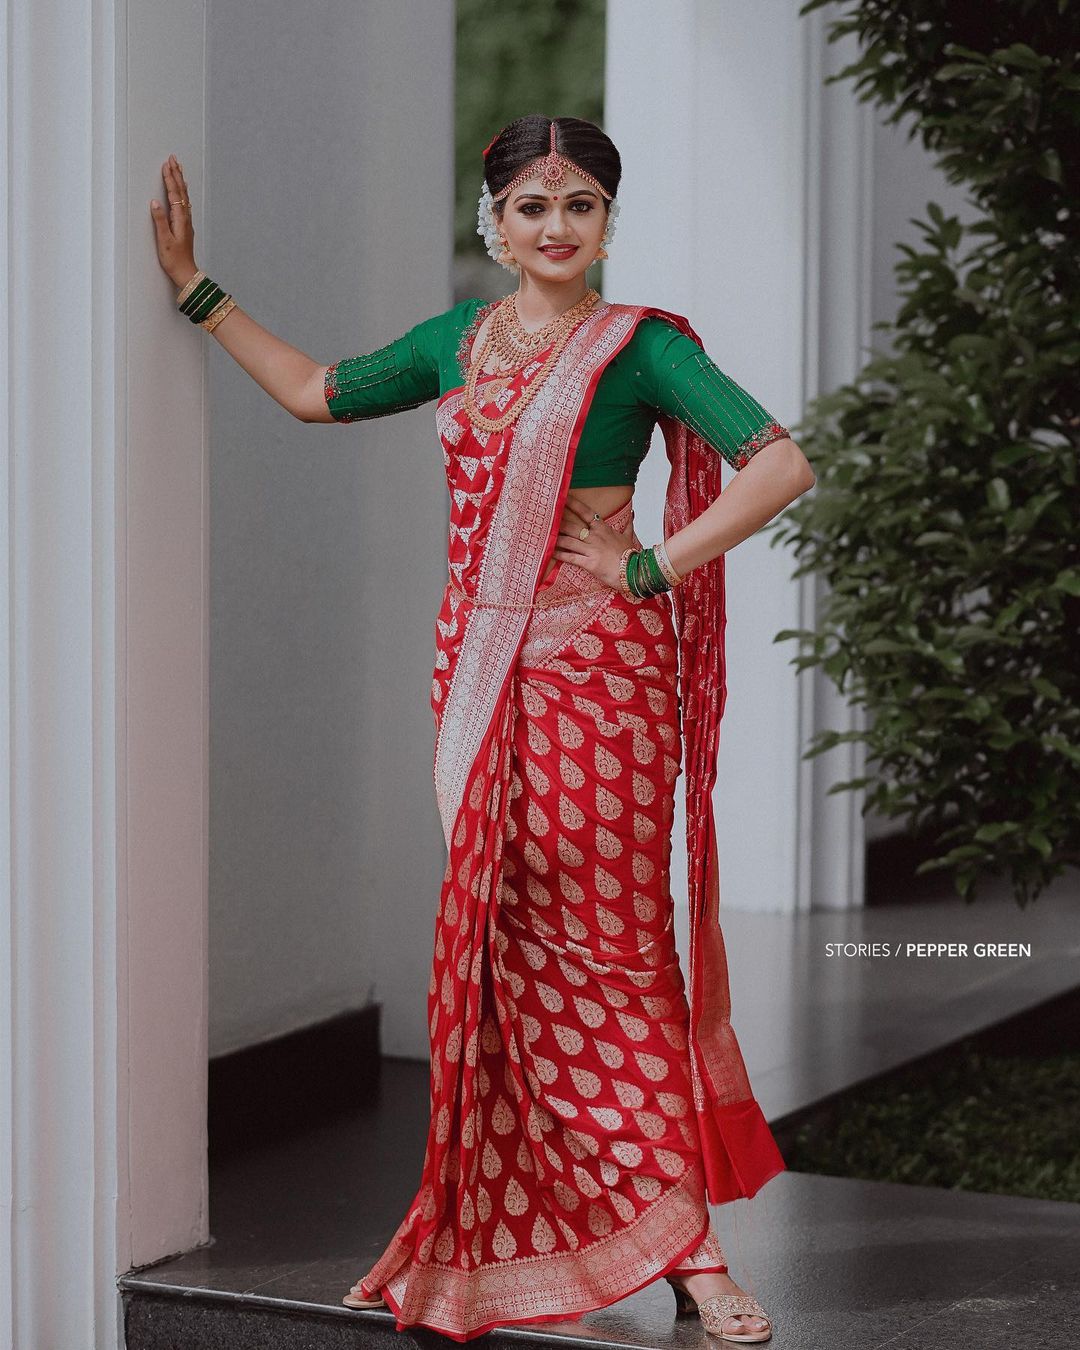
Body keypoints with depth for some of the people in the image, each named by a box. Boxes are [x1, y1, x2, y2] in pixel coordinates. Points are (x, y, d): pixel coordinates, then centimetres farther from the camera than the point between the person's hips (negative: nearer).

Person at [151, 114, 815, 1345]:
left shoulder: (637, 345, -3)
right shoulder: (462, 337, 14)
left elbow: (782, 466, -12)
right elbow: (314, 392, 27)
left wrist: (654, 568, -11)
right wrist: (195, 289, 26)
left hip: (596, 666, -5)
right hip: (481, 666, 5)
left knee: (607, 940, -8)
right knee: (509, 939, 5)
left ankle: (686, 1241, -5)